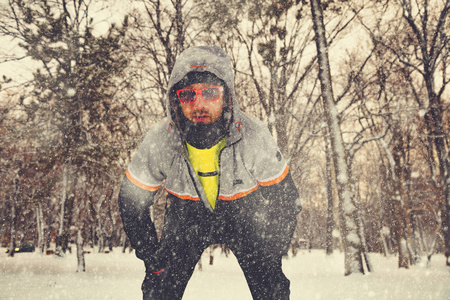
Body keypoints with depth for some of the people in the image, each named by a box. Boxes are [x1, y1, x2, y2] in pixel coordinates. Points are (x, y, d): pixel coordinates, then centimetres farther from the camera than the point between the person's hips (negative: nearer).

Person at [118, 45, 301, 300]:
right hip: (186, 216, 1)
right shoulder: (159, 141, -26)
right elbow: (132, 203, -9)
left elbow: (284, 199, -13)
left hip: (244, 214, 0)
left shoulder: (254, 136, -28)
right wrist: (154, 260, -9)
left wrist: (270, 256, -13)